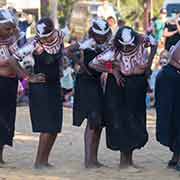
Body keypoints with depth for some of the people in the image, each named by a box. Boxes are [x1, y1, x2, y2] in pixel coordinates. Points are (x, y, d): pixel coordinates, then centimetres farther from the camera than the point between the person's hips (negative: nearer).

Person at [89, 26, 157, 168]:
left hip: (138, 87, 4)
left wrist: (149, 63, -4)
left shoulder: (142, 42, -17)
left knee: (136, 120, 8)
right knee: (121, 121, -5)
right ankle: (124, 159, 4)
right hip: (120, 84, -4)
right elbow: (92, 64, -23)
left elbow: (154, 44, 6)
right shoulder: (114, 52, -25)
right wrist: (113, 70, -25)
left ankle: (129, 159, 17)